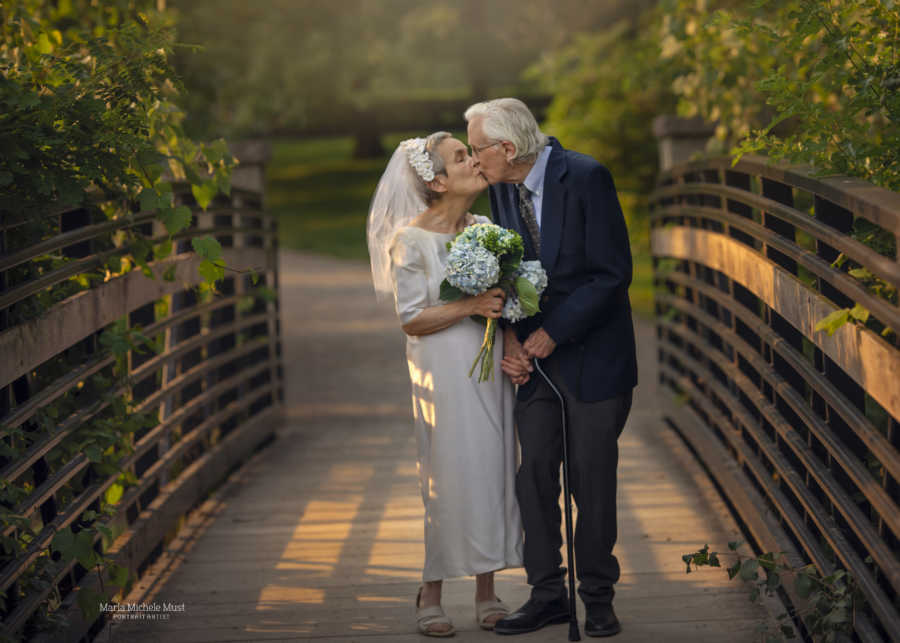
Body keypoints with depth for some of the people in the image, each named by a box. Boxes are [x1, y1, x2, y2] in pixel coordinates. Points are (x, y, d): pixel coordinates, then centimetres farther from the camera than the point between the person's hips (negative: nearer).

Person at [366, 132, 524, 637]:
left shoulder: (485, 227, 9)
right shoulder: (412, 240, -8)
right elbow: (412, 320, -10)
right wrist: (470, 307, -19)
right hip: (445, 371, -5)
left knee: (493, 468, 5)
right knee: (450, 475, -4)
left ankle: (487, 594, 14)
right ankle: (431, 595, 9)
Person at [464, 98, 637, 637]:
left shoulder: (585, 177, -16)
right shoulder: (503, 187, 3)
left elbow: (614, 273, -17)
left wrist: (552, 332, -16)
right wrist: (511, 338, -6)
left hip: (592, 351, -5)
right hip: (535, 352, 5)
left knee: (592, 477, 1)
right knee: (535, 474, 4)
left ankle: (598, 598, 13)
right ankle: (548, 593, 13)